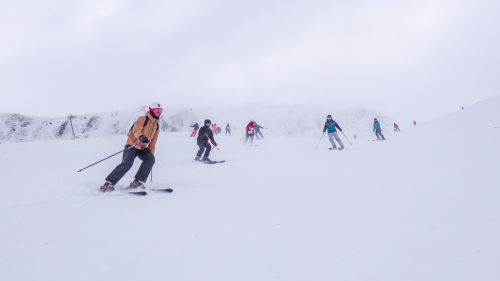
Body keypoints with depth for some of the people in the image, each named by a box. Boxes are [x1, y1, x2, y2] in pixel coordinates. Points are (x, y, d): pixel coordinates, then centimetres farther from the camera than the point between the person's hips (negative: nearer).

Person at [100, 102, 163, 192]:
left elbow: (153, 143, 21)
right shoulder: (142, 119, -6)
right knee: (127, 164, -25)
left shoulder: (156, 126, 15)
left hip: (143, 147, 6)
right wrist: (141, 137, -47)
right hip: (132, 145, -6)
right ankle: (108, 183, -18)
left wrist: (151, 154, 16)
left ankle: (137, 182, -23)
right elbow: (136, 130, -27)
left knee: (150, 159, -23)